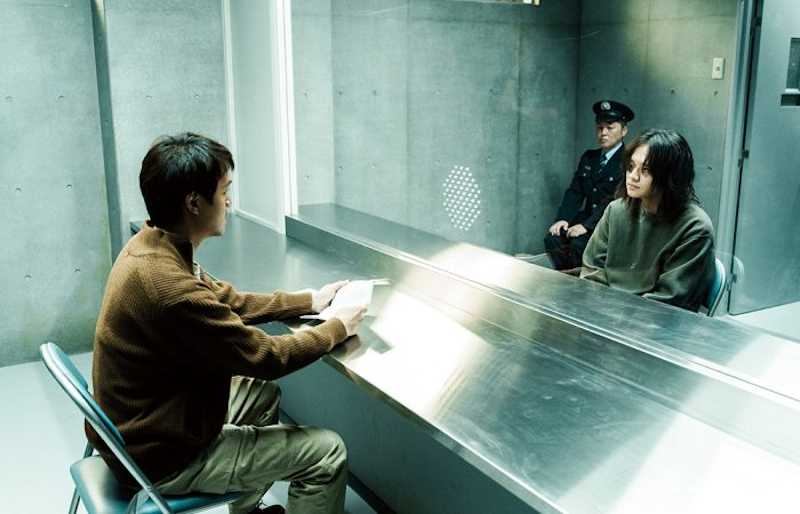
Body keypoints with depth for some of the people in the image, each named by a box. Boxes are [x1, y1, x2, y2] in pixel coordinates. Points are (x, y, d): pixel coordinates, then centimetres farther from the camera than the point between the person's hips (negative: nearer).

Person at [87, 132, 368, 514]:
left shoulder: (149, 246, -4)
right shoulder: (171, 289, -33)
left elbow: (228, 300, 9)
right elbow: (266, 357, -21)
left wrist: (308, 301, 9)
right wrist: (338, 327, -6)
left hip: (135, 425, 9)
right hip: (162, 457, -9)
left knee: (263, 393, 27)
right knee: (327, 452, -5)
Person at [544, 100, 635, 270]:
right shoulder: (588, 157, 15)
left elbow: (616, 200, -17)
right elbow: (574, 192, 9)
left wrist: (587, 225, -24)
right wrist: (563, 219, -9)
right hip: (586, 218, 6)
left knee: (578, 244, -30)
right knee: (552, 239, -19)